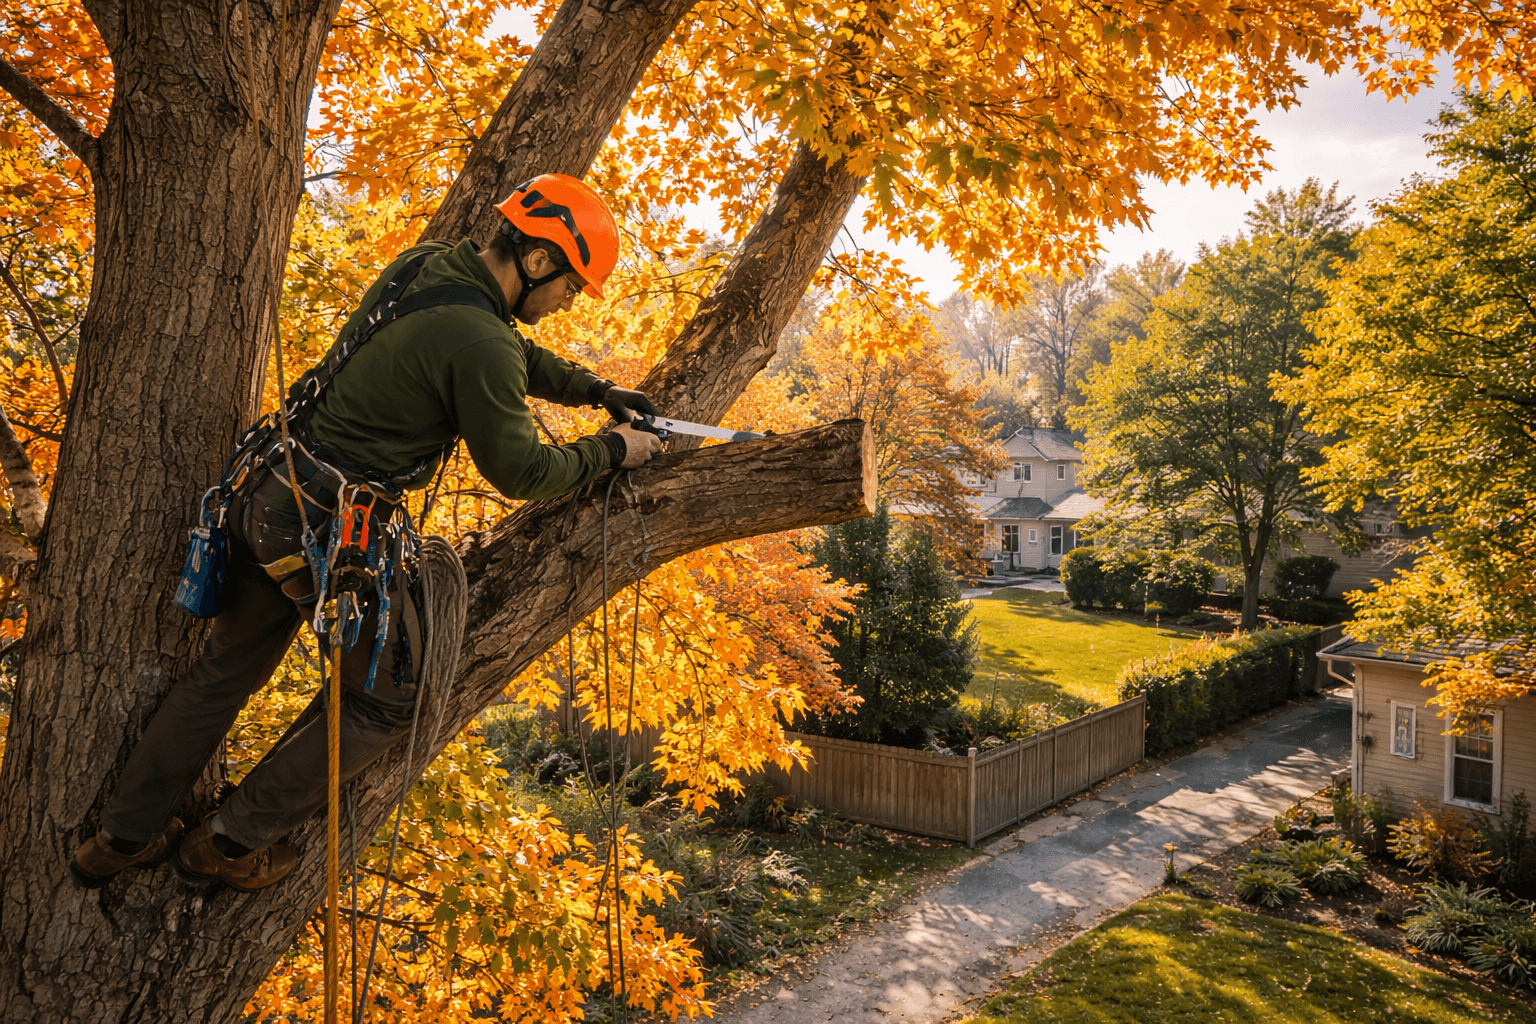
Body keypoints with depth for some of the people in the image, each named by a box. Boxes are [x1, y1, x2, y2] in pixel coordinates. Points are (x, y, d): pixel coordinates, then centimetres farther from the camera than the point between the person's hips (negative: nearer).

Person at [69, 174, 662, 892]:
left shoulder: (424, 262, 5)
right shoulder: (477, 343, -23)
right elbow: (518, 471, -11)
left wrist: (594, 389, 21)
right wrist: (610, 452, 2)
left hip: (270, 500, 9)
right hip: (333, 531, -9)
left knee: (229, 667, 25)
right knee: (385, 701, 12)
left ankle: (122, 838, 41)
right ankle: (228, 844, 25)